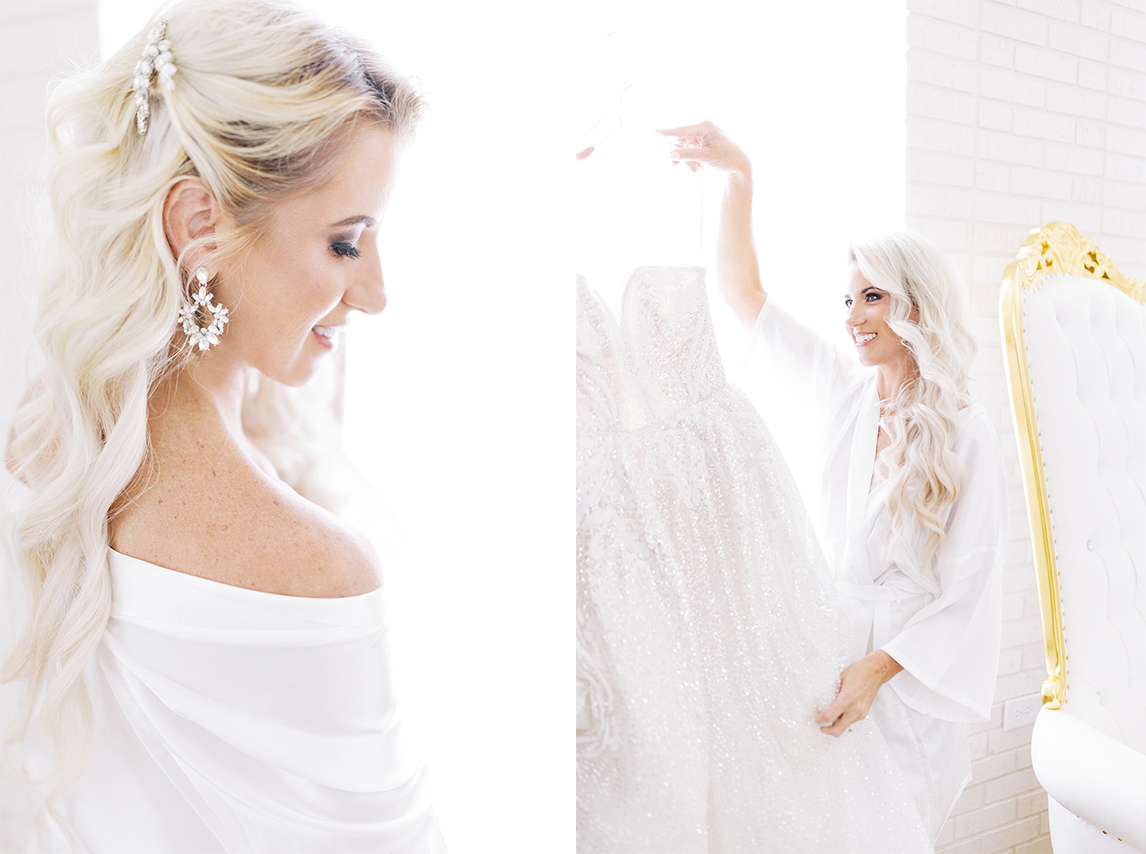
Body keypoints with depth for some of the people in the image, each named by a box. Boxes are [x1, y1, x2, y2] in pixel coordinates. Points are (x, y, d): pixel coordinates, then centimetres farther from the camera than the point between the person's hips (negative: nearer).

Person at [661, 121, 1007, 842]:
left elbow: (971, 592, -12)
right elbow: (743, 291, 0)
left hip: (913, 669, -4)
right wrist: (738, 173, -11)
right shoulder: (844, 396, 1)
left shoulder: (967, 437, -11)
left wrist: (880, 666, -22)